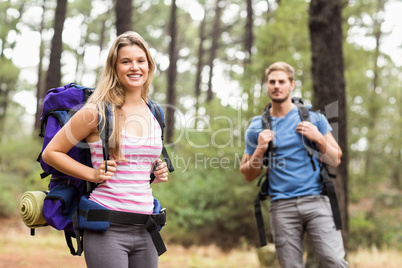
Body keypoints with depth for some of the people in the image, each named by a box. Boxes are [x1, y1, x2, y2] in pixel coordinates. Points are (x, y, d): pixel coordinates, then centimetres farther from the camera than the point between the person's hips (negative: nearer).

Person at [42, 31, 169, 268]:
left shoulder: (154, 114, 11)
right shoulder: (97, 112, -6)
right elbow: (51, 153, -1)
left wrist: (159, 173, 7)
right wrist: (93, 174, -11)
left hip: (145, 229, 6)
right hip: (108, 229, -6)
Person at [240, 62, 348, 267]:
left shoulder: (314, 118, 8)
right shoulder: (256, 127, 9)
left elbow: (335, 161, 11)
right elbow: (248, 175, 12)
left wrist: (319, 139, -6)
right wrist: (260, 150, -4)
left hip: (316, 201, 0)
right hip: (282, 206, 1)